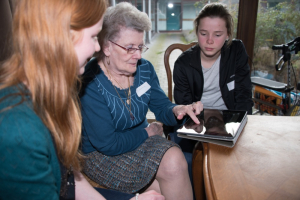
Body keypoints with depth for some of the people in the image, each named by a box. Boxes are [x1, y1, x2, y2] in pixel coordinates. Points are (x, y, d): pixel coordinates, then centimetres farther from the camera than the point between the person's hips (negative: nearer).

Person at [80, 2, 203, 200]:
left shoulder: (144, 68, -4)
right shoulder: (89, 82, -23)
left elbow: (162, 106, 2)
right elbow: (107, 144, -23)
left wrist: (177, 110, -22)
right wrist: (147, 132, -11)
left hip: (141, 140, 6)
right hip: (101, 154, -5)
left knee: (175, 157, -21)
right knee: (172, 164, -22)